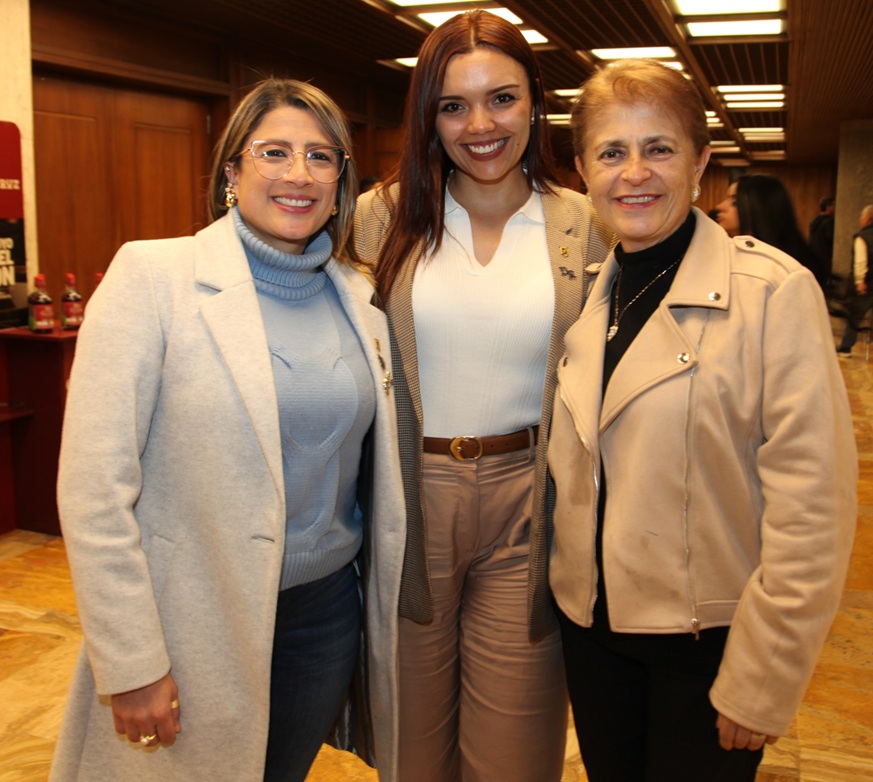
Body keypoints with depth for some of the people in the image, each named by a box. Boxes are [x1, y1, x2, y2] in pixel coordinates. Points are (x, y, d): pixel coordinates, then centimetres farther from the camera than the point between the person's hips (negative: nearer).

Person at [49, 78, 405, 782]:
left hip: (327, 611, 5)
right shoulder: (152, 276, -12)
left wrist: (388, 613, 11)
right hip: (194, 622, -4)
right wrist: (130, 663, -15)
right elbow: (95, 490, -15)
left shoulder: (360, 296, 3)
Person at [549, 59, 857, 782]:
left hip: (708, 638, -5)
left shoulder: (774, 292, -15)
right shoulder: (585, 294, 3)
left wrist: (763, 681, -15)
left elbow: (811, 510, -17)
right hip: (593, 623, 5)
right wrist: (562, 584, 7)